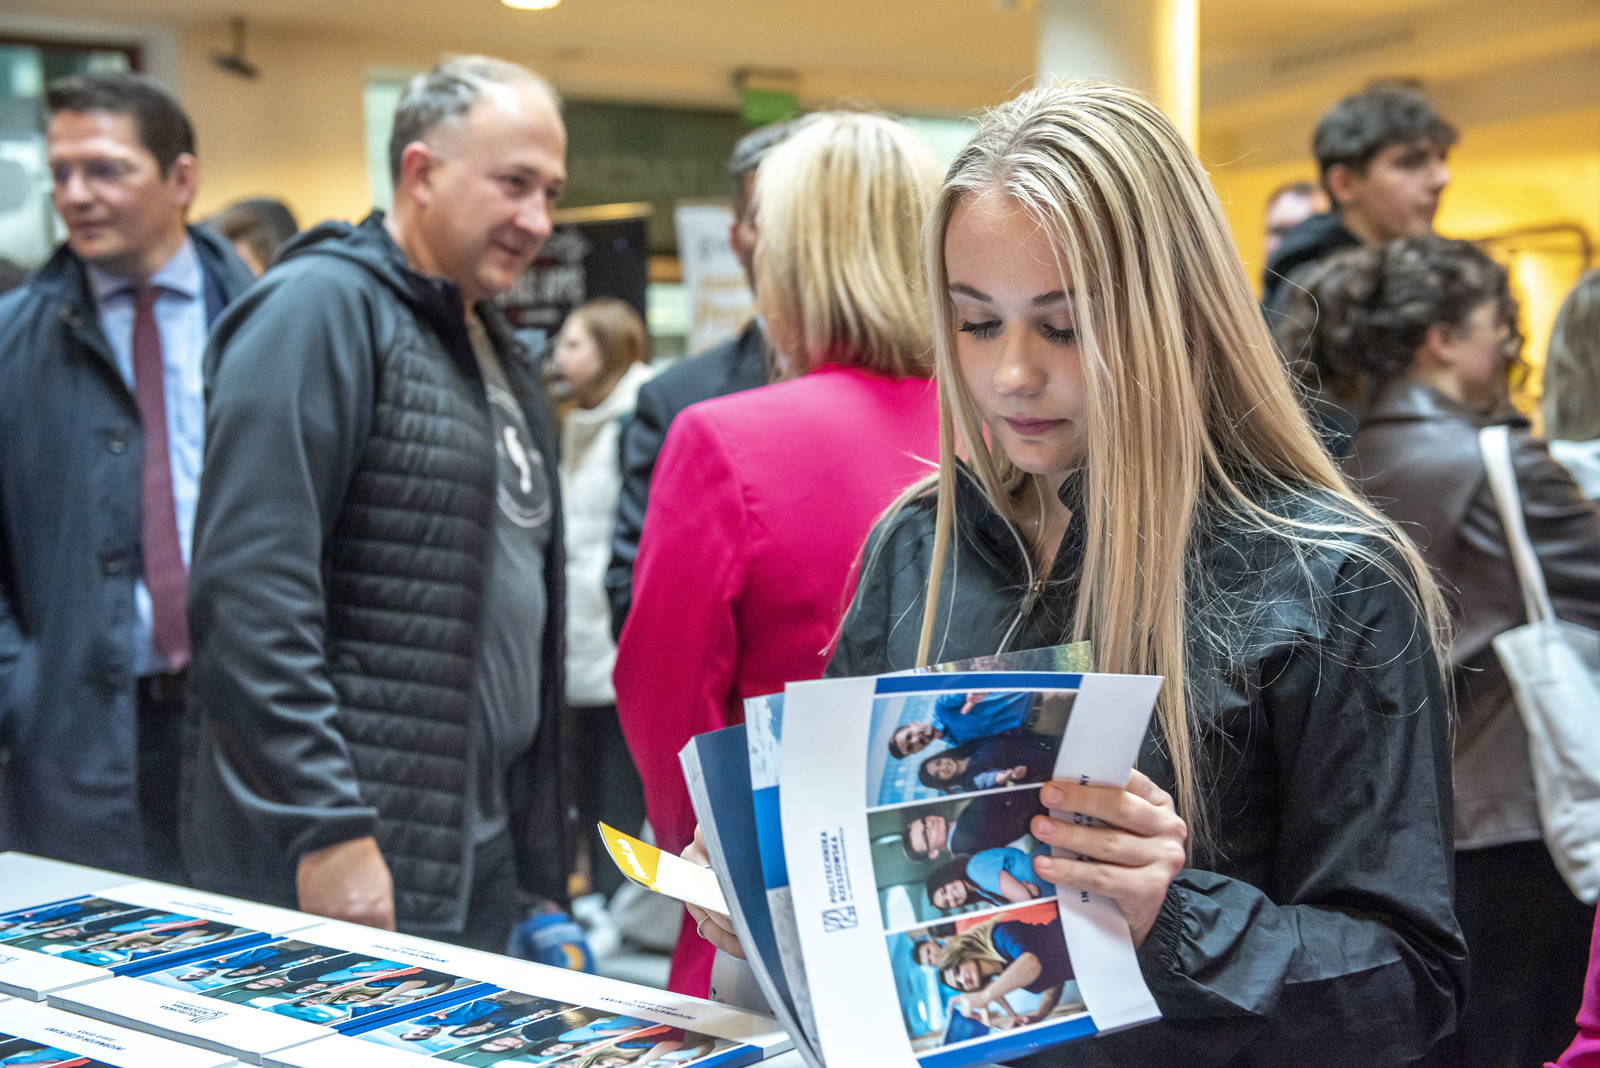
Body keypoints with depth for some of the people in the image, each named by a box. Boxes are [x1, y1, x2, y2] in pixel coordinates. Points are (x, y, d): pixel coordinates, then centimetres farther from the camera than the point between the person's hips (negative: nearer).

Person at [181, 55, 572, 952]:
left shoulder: (496, 352, 17)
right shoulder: (322, 311, -11)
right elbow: (253, 593, -20)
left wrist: (546, 841, 18)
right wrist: (327, 830, -22)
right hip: (347, 861, -8)